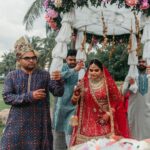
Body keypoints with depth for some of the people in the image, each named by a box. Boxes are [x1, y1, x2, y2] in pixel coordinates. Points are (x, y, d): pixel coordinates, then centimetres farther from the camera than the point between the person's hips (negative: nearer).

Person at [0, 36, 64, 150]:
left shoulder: (44, 75, 1)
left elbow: (58, 93, -4)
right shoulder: (12, 76, 1)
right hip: (18, 122, 0)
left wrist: (58, 81, -26)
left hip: (39, 122, 0)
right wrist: (29, 96, -18)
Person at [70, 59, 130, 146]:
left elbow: (117, 101, 1)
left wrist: (109, 114, -8)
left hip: (104, 121, -1)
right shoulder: (84, 83, 1)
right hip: (88, 122, 2)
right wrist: (75, 97, -15)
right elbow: (74, 101, 6)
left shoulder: (108, 83, -4)